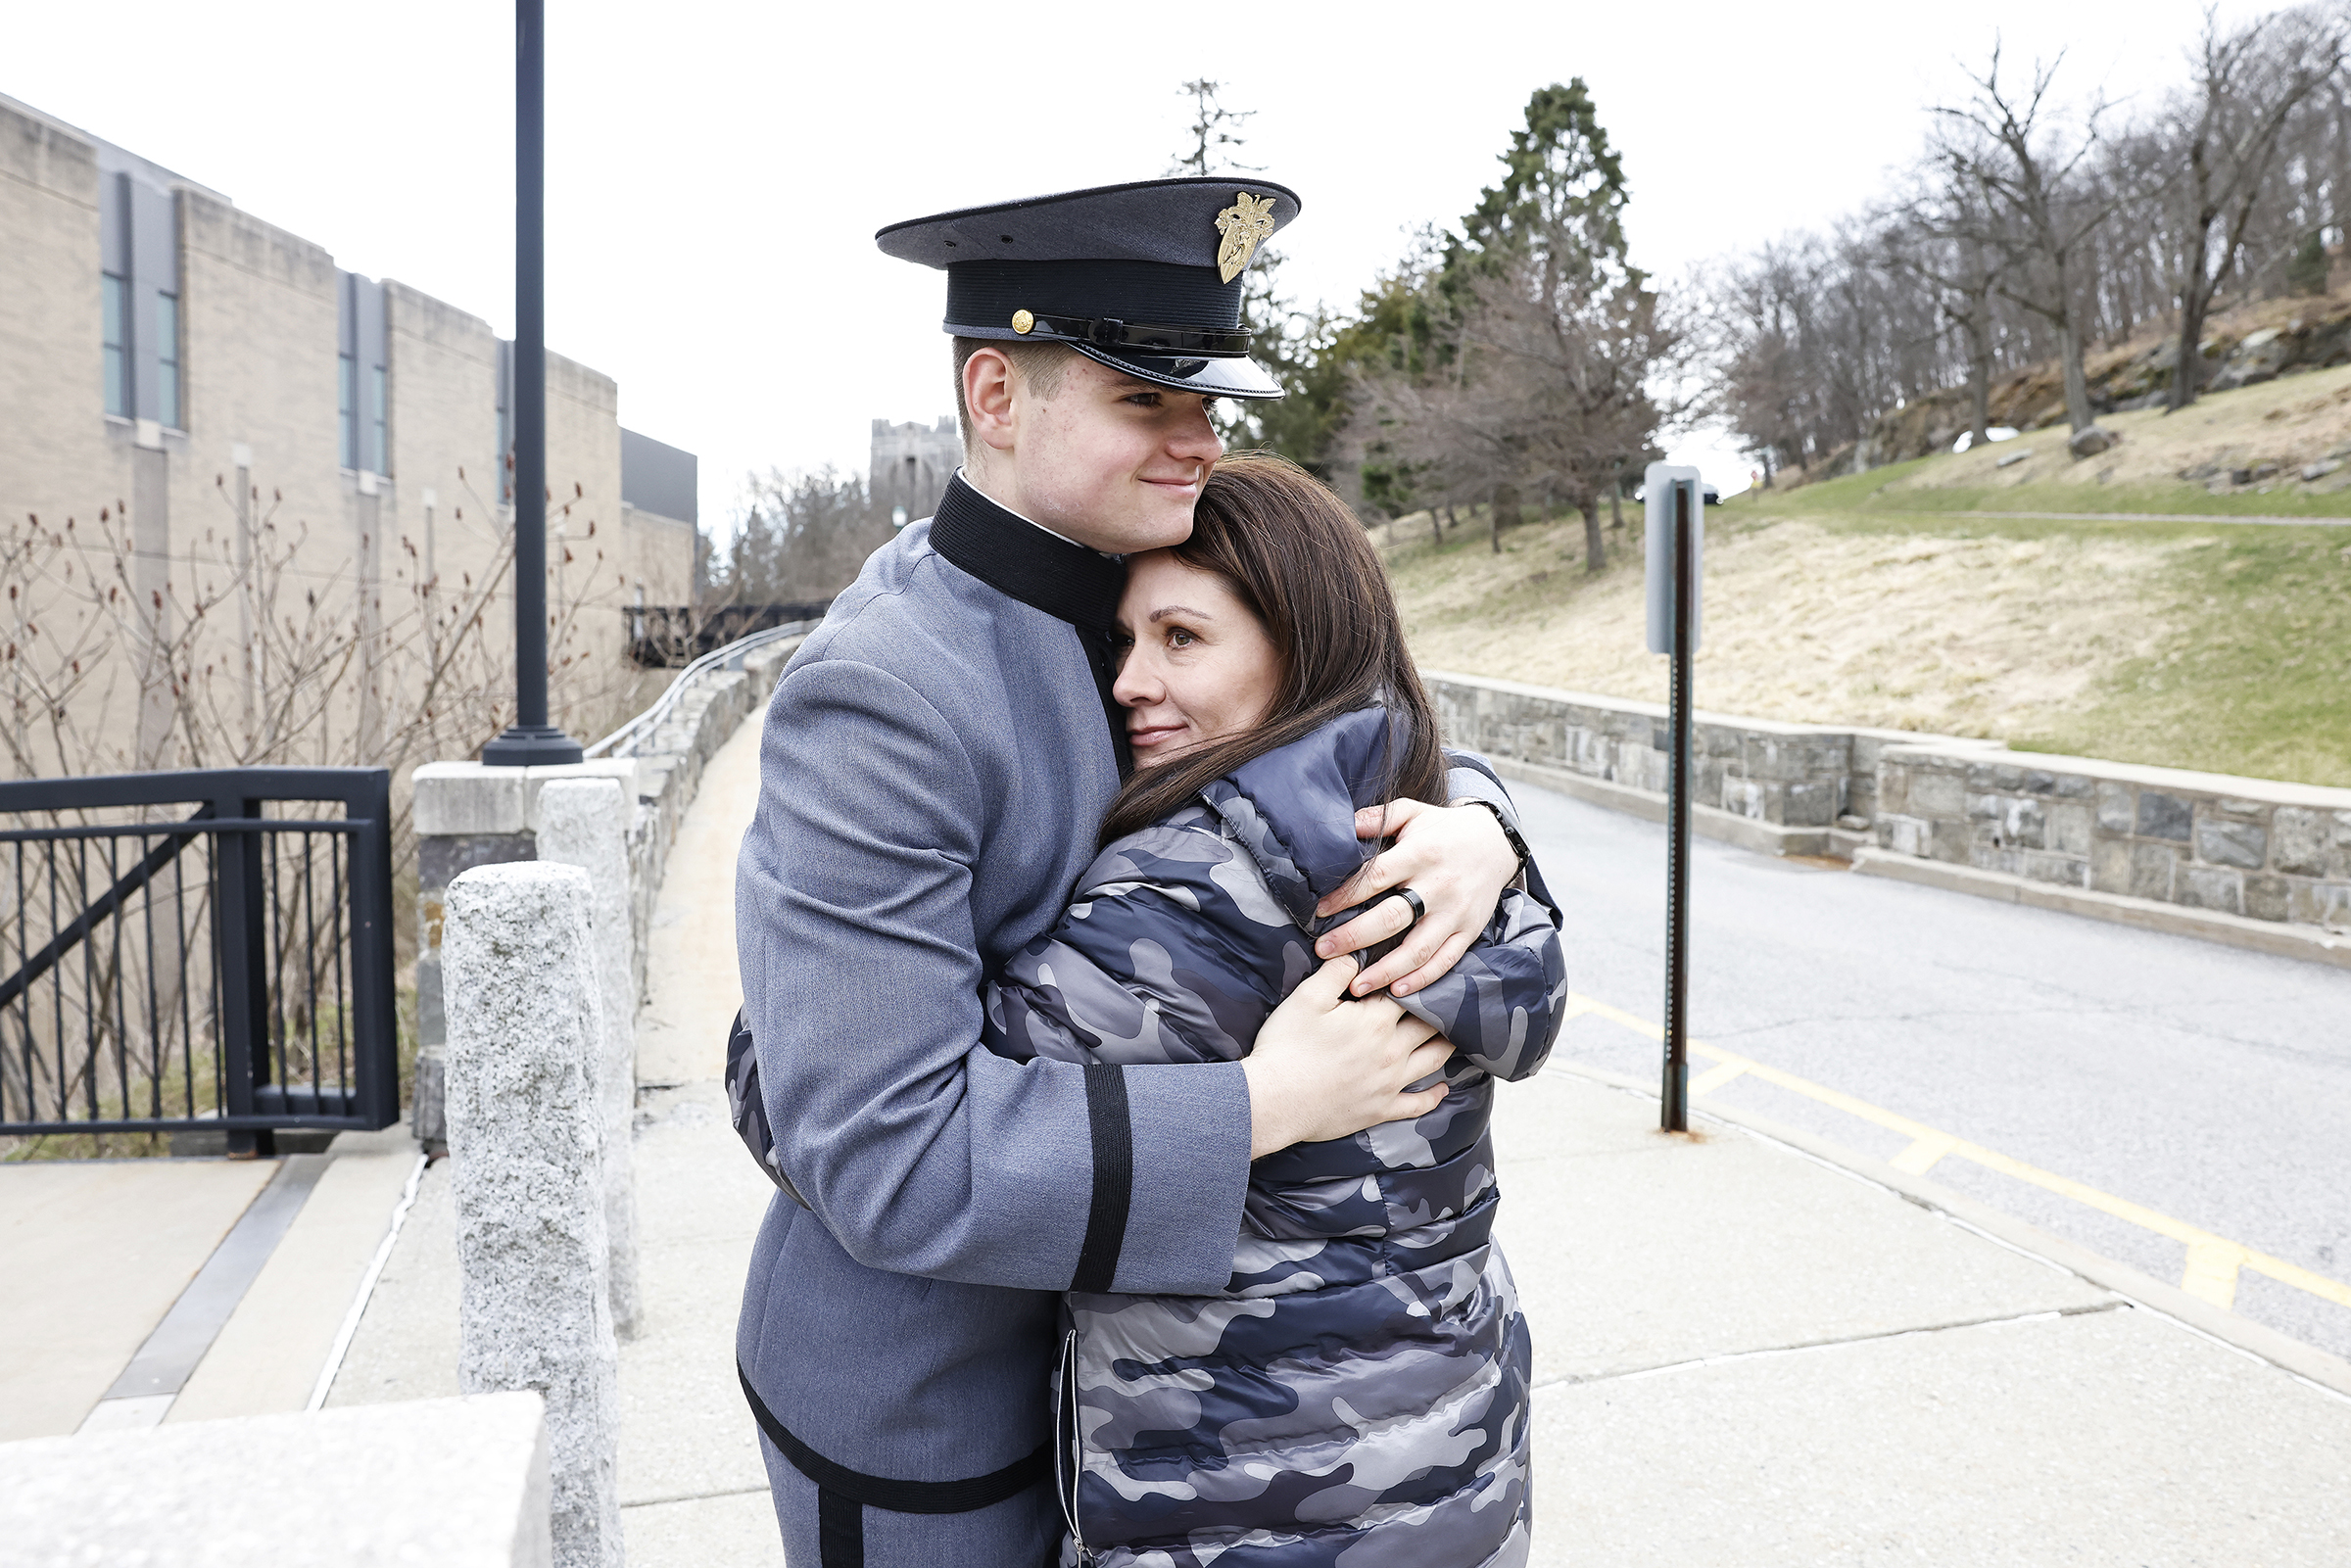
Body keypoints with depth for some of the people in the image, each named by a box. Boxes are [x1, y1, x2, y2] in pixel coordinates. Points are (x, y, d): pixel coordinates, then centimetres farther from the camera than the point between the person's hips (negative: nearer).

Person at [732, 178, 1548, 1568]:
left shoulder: (1130, 604, -3)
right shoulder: (876, 698, -29)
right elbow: (883, 1155, -32)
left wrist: (1474, 832, -21)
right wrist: (1267, 1105, -31)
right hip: (913, 1398, -7)